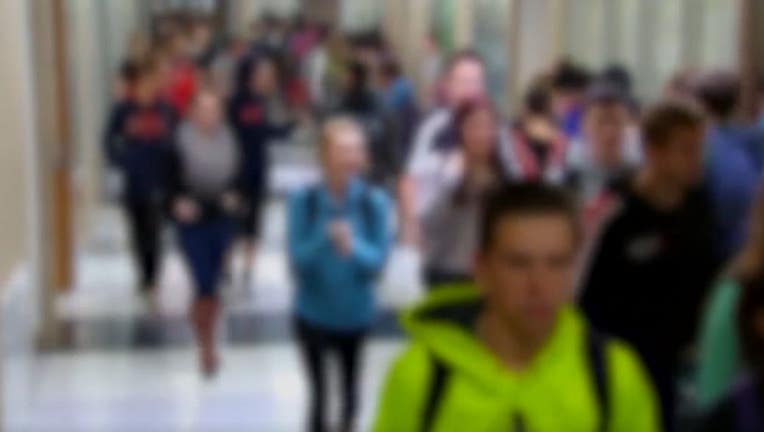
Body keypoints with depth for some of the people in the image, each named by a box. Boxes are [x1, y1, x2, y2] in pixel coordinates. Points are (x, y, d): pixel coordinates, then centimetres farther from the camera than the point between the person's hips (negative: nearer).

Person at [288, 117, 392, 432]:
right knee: (318, 392, 6)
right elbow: (297, 258, -16)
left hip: (357, 314, 1)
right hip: (313, 313, -1)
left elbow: (379, 259, -13)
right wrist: (326, 239, -34)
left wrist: (353, 247, -34)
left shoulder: (376, 202, -13)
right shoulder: (303, 200, -14)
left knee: (350, 389, 15)